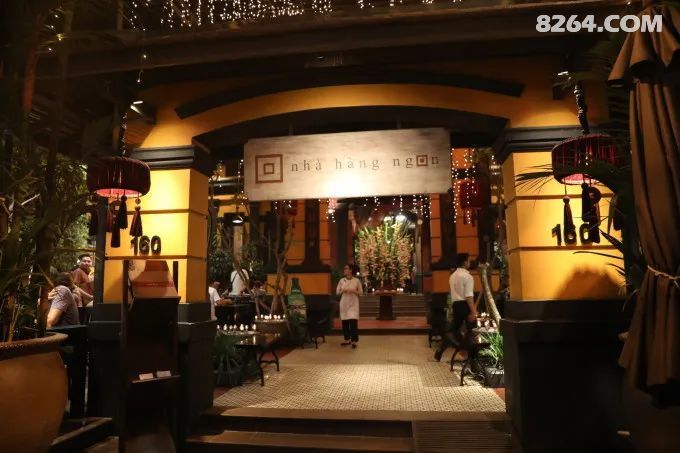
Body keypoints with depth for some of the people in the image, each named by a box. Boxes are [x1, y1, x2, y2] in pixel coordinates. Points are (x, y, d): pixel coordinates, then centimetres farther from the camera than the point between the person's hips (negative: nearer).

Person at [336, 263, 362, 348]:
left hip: (353, 303, -3)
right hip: (344, 303, 3)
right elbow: (337, 292, 8)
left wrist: (354, 291, -15)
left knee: (353, 321, -11)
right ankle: (347, 339, 19)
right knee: (345, 322, 6)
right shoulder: (341, 280, 4)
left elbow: (361, 291, 2)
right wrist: (342, 291, -12)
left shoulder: (356, 280, -3)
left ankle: (354, 341, -5)